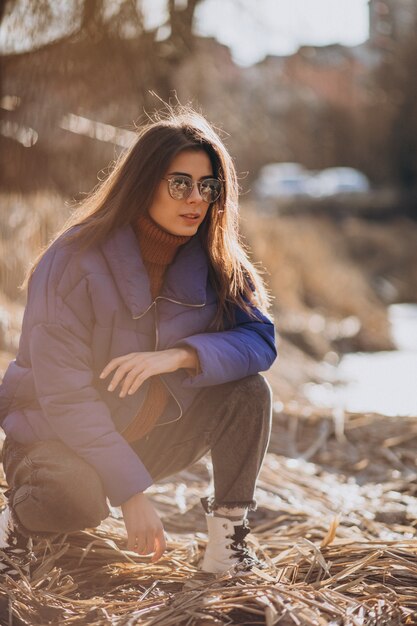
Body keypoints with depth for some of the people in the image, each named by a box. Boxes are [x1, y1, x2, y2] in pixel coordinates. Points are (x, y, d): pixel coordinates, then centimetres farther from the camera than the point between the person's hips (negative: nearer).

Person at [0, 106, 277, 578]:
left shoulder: (215, 261, -7)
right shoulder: (74, 261, -24)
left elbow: (260, 339, -14)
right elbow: (66, 394, -25)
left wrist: (179, 355, -33)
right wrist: (132, 494, -30)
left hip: (155, 433, 5)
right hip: (60, 434, -5)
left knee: (247, 392, -17)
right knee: (79, 499, -36)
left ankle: (228, 530, -5)